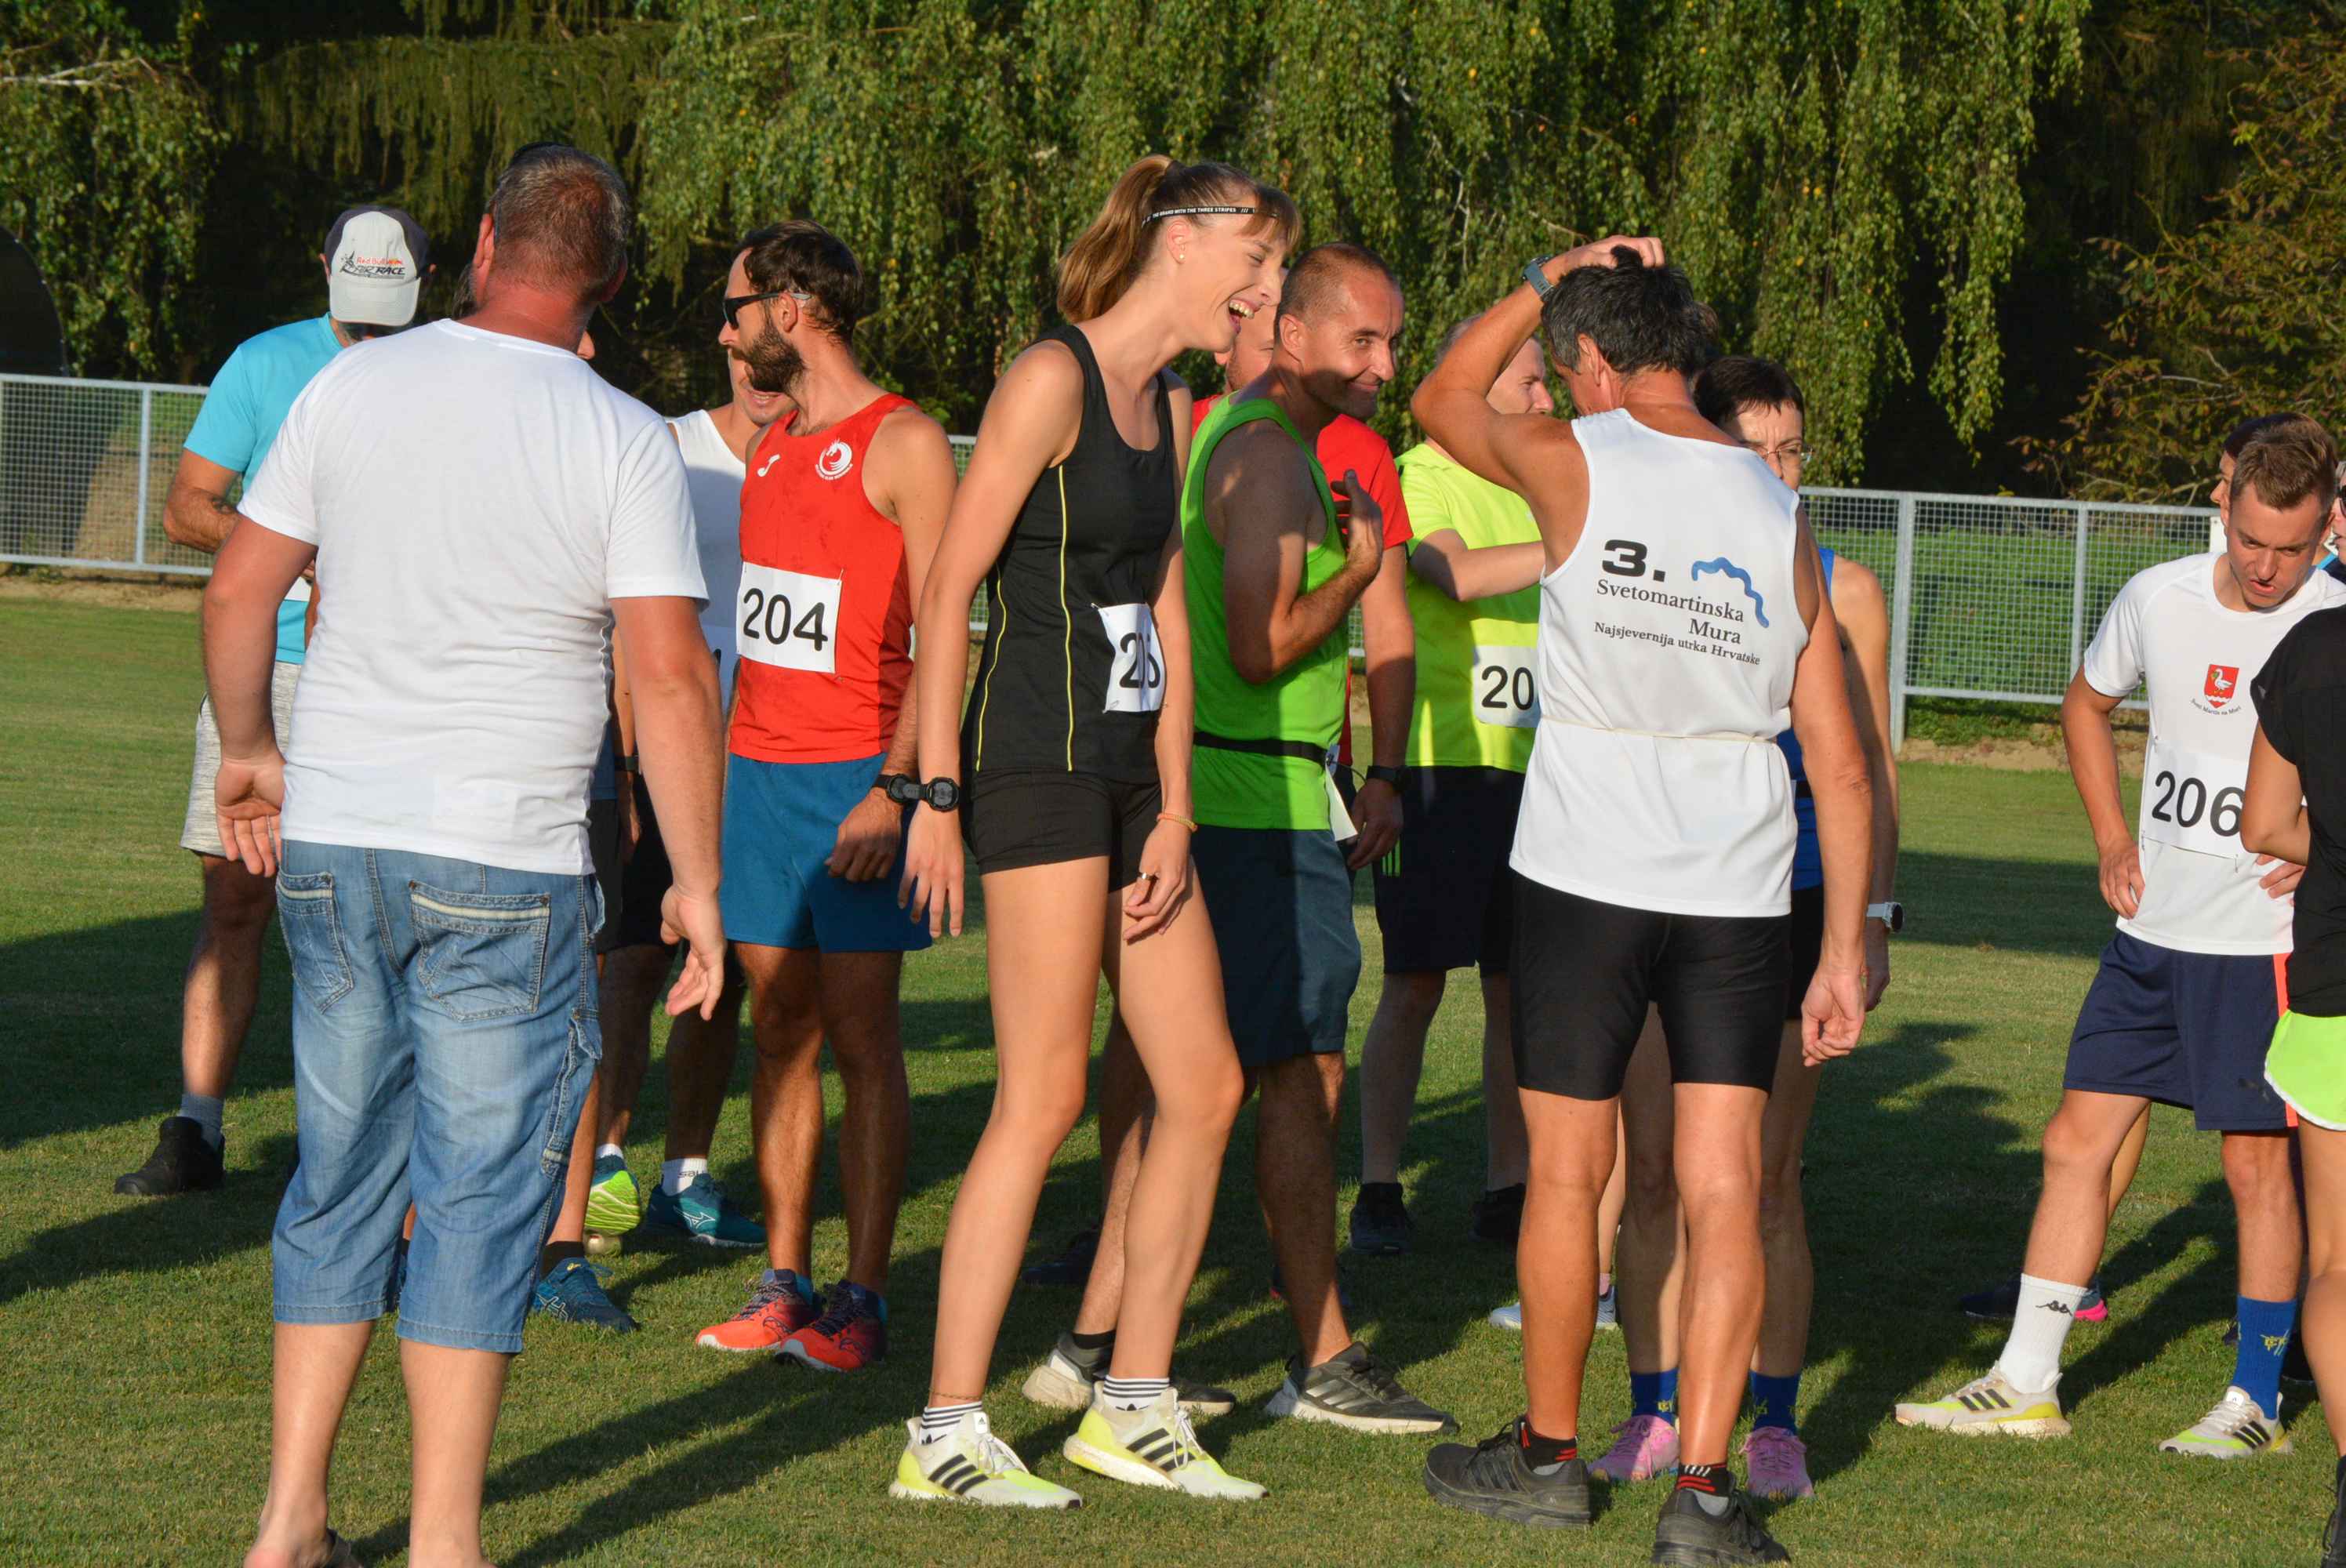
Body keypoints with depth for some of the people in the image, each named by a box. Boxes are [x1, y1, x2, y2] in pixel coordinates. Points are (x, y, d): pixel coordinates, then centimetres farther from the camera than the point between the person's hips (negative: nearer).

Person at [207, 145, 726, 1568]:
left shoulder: (353, 389, 3)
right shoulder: (621, 440, -7)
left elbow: (238, 591, 8)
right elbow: (672, 675, -11)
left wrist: (249, 752, 25)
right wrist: (699, 880, -3)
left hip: (330, 848, 4)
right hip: (504, 865, -4)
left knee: (342, 1181, 14)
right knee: (482, 1197, 2)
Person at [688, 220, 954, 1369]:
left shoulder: (903, 445, -8)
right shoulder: (773, 447, 16)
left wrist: (895, 788, -19)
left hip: (856, 783, -7)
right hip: (757, 772, 7)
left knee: (861, 1037, -5)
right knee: (780, 1035, 6)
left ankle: (861, 1297, -4)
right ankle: (782, 1284, 9)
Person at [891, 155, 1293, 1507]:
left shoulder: (1172, 406, 16)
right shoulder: (1053, 380, -10)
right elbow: (948, 592, -12)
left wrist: (1175, 808, 9)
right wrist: (939, 796, -15)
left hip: (1132, 776, 9)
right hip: (1039, 768, -9)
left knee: (1204, 1087, 7)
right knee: (1046, 1098, -9)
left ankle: (1135, 1406, 17)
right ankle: (946, 1432, -4)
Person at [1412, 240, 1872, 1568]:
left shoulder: (1576, 465, -6)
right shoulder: (1782, 518, 6)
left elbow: (1443, 400, 17)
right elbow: (1842, 761, 5)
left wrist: (1551, 277, 23)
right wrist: (1847, 949, 9)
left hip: (1588, 873, -3)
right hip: (1742, 889, 3)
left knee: (1569, 1172, 10)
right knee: (1726, 1190, 2)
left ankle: (1549, 1455, 23)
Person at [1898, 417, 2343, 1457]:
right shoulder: (2157, 601, 1)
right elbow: (2087, 705, 21)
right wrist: (2111, 838, 10)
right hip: (2153, 931, 5)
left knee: (2257, 1164, 0)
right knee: (2077, 1139, 5)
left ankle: (2256, 1403, 12)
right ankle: (2026, 1384, 12)